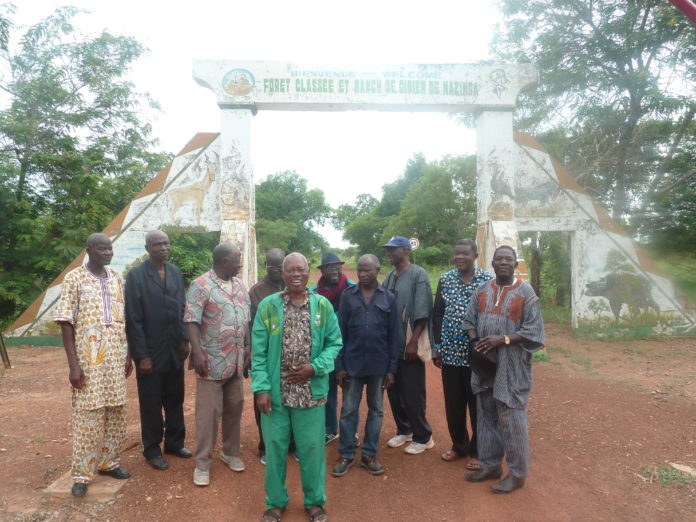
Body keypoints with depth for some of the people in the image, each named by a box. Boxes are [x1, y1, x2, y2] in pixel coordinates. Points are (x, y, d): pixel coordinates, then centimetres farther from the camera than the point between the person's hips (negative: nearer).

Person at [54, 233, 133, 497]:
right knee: (87, 416, 1)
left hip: (116, 360, 5)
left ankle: (109, 462, 26)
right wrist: (73, 364, -14)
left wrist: (128, 354, 10)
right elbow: (66, 322, -9)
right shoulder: (74, 278, -7)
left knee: (116, 412, 11)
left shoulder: (116, 279, 8)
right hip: (88, 361, -5)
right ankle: (82, 474, 14)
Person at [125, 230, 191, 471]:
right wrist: (142, 355, -12)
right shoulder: (136, 275, -11)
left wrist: (184, 340, 2)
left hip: (175, 350, 5)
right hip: (151, 352, -4)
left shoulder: (175, 272, 4)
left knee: (175, 399, 15)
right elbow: (133, 319, -11)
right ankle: (152, 450, 26)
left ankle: (174, 442, 32)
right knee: (151, 403, 10)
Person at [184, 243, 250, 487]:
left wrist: (248, 348, 11)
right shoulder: (201, 285, -11)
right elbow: (192, 321, -15)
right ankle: (202, 463, 16)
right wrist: (197, 352, -21)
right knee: (208, 412, 2)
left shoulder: (239, 285, 10)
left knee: (234, 408, 15)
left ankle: (230, 452, 32)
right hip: (212, 360, -6)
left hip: (236, 360, 6)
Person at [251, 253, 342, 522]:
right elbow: (259, 352, -4)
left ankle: (315, 500, 35)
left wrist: (314, 368, -12)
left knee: (312, 447, 12)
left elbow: (334, 343, 2)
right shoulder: (267, 306, -4)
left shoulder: (323, 305, -1)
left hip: (311, 392, 0)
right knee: (275, 447, 14)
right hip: (276, 392, 0)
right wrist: (261, 388, -10)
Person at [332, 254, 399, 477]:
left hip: (379, 364, 1)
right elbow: (340, 332, -1)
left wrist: (392, 369, -1)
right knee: (348, 411, 7)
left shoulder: (389, 298, -1)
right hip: (352, 363, 0)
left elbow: (393, 335, 1)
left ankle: (369, 455, 26)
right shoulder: (347, 296, -2)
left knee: (376, 410, 12)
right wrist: (339, 366, -4)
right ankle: (346, 455, 22)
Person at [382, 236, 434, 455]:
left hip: (409, 345, -7)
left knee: (413, 394, 2)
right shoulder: (390, 277, 11)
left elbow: (422, 313, -15)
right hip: (391, 345, 7)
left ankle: (423, 437, 18)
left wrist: (413, 342, -19)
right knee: (394, 391, 14)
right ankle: (404, 430, 32)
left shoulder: (418, 275, -9)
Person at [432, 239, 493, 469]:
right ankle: (459, 445, 32)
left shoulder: (488, 281, -4)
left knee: (478, 404, 8)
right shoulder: (445, 280, 4)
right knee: (453, 404, 13)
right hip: (450, 353, 3)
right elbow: (437, 315, 6)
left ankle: (478, 451, 25)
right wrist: (436, 348, 3)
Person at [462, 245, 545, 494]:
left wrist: (503, 339, -20)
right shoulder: (481, 290, 7)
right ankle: (491, 465, 29)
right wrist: (476, 343, -8)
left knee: (511, 419, 0)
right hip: (484, 362, 5)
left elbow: (534, 330, -9)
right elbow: (469, 321, 10)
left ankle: (517, 473, 15)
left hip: (512, 366, -5)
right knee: (487, 416, 14)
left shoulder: (526, 292, -6)